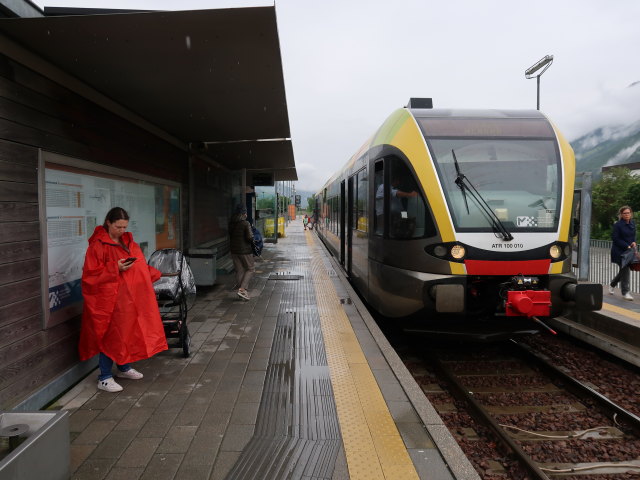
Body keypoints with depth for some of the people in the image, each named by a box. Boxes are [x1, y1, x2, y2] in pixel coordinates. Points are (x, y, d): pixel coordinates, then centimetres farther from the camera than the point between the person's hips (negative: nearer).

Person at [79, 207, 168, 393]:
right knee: (110, 335, -3)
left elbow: (139, 265, 17)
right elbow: (91, 273, -13)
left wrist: (153, 274, -1)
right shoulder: (98, 245, -10)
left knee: (128, 331, 14)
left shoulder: (129, 242, 12)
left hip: (130, 296, 7)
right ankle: (104, 378, 8)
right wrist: (115, 268, -22)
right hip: (108, 298, -7)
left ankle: (124, 368, 32)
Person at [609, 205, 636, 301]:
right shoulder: (617, 225, -12)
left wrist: (633, 242, -1)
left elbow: (633, 235, 20)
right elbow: (615, 239, -13)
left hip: (629, 250, 7)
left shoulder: (633, 223, 9)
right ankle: (625, 292, 1)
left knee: (624, 270, 13)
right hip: (619, 251, -7)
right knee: (625, 270, -8)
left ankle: (612, 285, 34)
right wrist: (627, 246, -18)